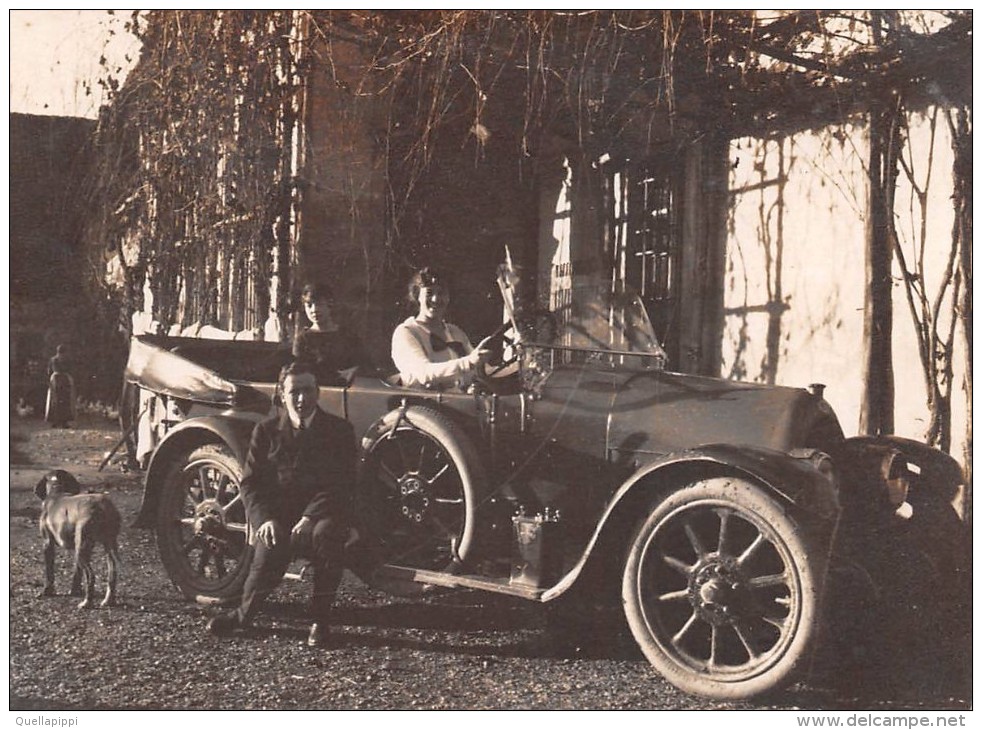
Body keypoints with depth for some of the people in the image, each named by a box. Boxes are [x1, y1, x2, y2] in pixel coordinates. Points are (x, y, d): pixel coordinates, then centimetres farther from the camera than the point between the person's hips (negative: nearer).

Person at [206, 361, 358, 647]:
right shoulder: (266, 431, 13)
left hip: (321, 516, 0)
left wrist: (310, 517, -20)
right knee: (271, 547, -33)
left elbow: (340, 485, -5)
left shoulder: (339, 430, 6)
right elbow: (250, 483, 6)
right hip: (277, 519, 1)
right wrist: (264, 520, -13)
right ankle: (244, 612, -5)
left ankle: (320, 619, -20)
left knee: (327, 532, -36)